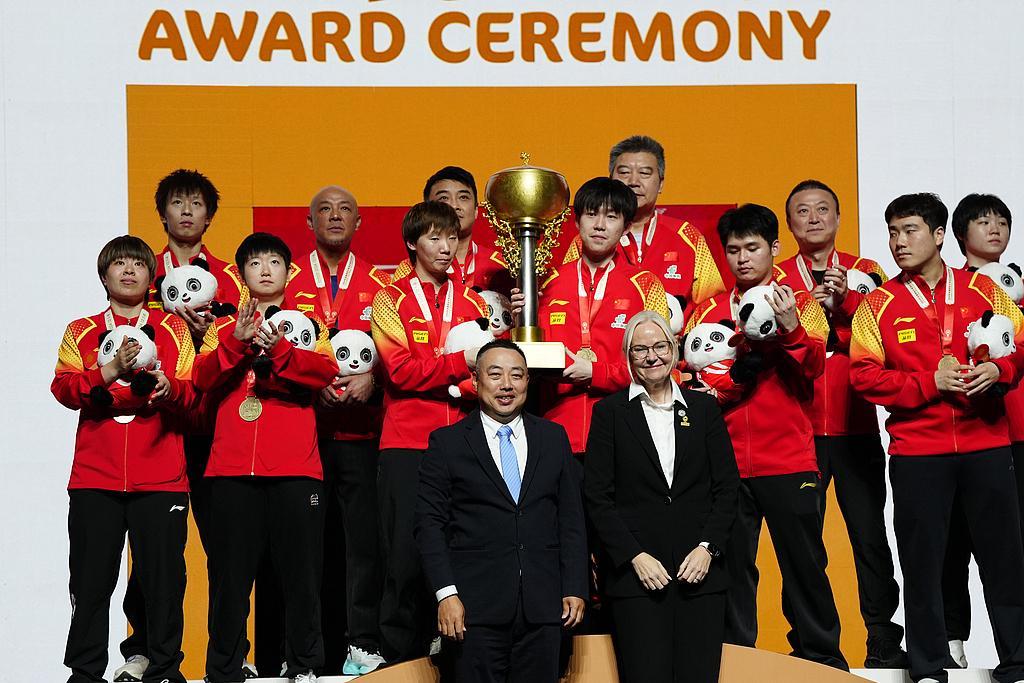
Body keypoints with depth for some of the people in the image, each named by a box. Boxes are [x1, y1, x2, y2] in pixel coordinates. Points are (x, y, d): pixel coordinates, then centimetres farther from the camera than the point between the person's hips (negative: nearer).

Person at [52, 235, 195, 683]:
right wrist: (109, 372, -17)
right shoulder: (81, 333, 14)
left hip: (160, 478, 0)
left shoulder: (173, 330, 13)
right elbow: (64, 388, -1)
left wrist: (169, 387, -18)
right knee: (91, 580, 1)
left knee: (163, 577, -3)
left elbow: (193, 391, 4)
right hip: (95, 478, 1)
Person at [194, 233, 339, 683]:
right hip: (233, 465, 1)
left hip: (295, 467, -1)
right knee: (230, 570, 1)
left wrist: (278, 351, -20)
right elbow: (203, 377, 0)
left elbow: (326, 371, -5)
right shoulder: (224, 328, 17)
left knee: (300, 568, 0)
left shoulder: (307, 324, 14)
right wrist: (237, 344, -16)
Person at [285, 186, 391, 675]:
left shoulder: (378, 285, 12)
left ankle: (363, 644, 3)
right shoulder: (288, 280, 10)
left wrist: (371, 378, -13)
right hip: (302, 426, 0)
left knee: (364, 533, -3)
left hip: (360, 426, 0)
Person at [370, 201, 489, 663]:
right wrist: (460, 363, -14)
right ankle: (398, 660, 5)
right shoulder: (391, 301, 5)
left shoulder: (472, 302, 16)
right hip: (407, 447, -3)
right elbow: (401, 370, -7)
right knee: (406, 558, -4)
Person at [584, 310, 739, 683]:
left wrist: (708, 548, -3)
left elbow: (727, 486, 9)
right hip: (636, 576, -2)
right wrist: (635, 557, -8)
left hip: (701, 571, 2)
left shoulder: (704, 407, 11)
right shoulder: (609, 411, 5)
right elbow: (597, 496, 0)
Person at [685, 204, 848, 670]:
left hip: (789, 459, -2)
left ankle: (821, 657, 13)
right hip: (727, 463, 2)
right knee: (732, 564, 5)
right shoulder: (709, 310, 12)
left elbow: (813, 368, -7)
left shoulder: (801, 304, 7)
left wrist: (790, 328, -23)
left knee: (804, 561, 2)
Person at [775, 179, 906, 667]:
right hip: (797, 428, 0)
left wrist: (844, 301, -17)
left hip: (856, 425, 1)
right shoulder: (775, 279, 7)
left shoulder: (865, 273, 9)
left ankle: (884, 644, 10)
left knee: (870, 534, 2)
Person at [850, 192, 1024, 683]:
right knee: (922, 559, 4)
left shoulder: (984, 291, 7)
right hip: (916, 451, -1)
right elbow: (864, 375, -4)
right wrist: (929, 383, -13)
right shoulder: (878, 305, 3)